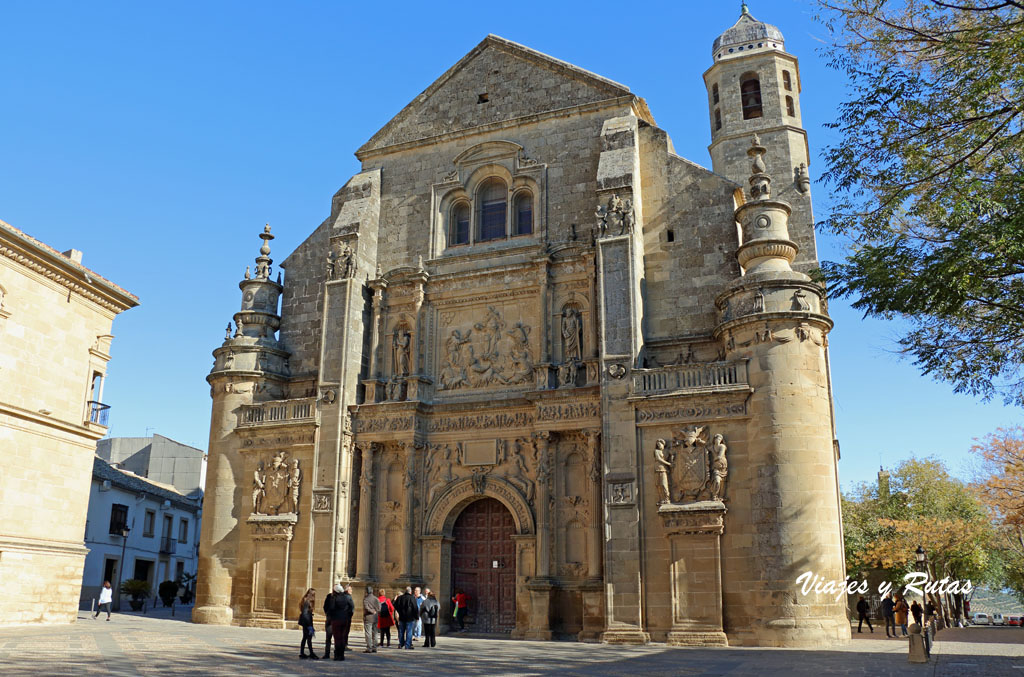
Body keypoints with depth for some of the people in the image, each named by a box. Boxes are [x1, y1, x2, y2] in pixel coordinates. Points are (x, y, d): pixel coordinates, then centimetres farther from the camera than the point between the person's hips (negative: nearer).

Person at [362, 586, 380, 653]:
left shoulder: (365, 599, -7)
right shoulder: (376, 599, 7)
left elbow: (366, 607, -19)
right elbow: (379, 608, 1)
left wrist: (372, 611, -7)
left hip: (368, 618, -5)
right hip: (375, 618, 5)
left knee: (368, 633, -3)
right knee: (374, 633, 11)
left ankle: (369, 648, -6)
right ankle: (374, 648, 12)